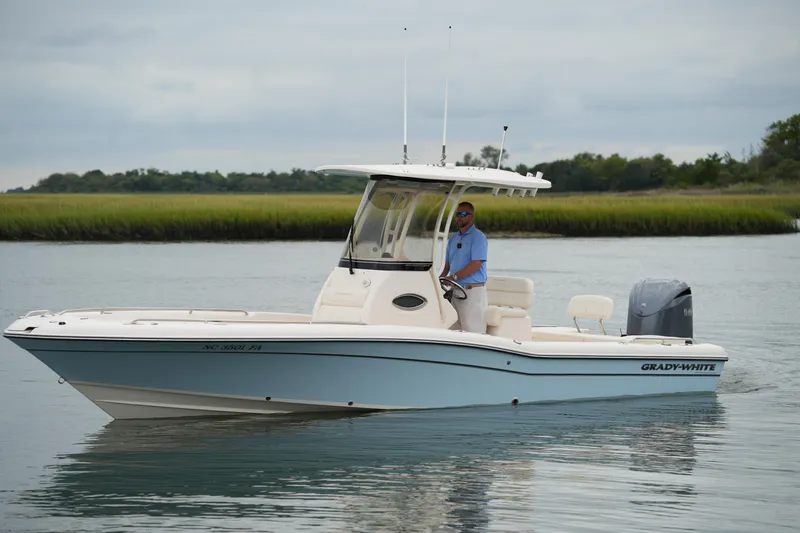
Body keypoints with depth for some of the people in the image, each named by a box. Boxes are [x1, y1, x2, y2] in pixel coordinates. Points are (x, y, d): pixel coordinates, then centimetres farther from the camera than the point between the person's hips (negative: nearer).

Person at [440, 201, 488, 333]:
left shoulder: (478, 237, -7)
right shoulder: (453, 238, 18)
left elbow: (476, 264, -17)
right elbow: (447, 264, 22)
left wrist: (454, 277, -21)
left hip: (472, 291, -8)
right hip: (455, 290, 8)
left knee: (472, 331, -10)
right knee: (454, 331, 7)